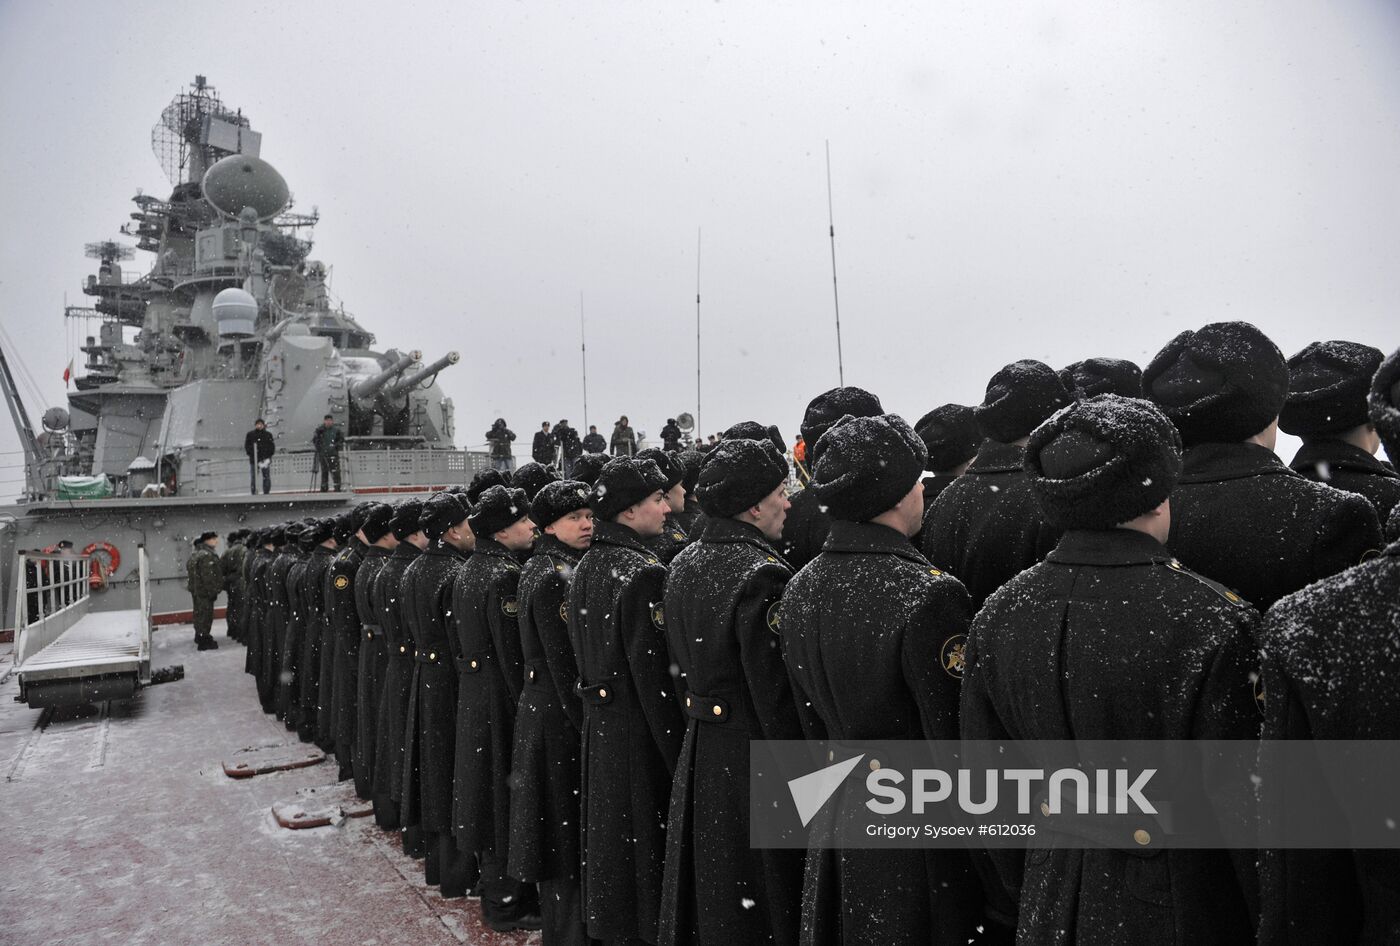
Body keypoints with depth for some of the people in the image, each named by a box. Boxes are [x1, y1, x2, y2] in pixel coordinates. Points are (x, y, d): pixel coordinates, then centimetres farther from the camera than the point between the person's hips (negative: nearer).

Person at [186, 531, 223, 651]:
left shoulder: (195, 553, 11)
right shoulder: (207, 555, -23)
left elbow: (188, 569, 20)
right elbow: (208, 576, -26)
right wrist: (213, 591, -17)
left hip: (196, 589, 10)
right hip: (205, 591, -10)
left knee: (199, 613, 22)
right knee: (205, 614, -1)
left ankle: (199, 636, 36)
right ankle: (204, 640, 5)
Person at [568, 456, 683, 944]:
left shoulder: (586, 566, 5)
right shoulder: (645, 573, -21)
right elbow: (652, 674, -22)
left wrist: (597, 707, 18)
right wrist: (679, 755, -16)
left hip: (598, 724, 9)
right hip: (640, 732, -9)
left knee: (609, 828, 21)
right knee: (644, 837, 5)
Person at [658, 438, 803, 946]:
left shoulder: (684, 564, 3)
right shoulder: (763, 575, -23)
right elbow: (777, 694, -21)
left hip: (699, 750, 8)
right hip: (752, 760, -8)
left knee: (704, 890, 23)